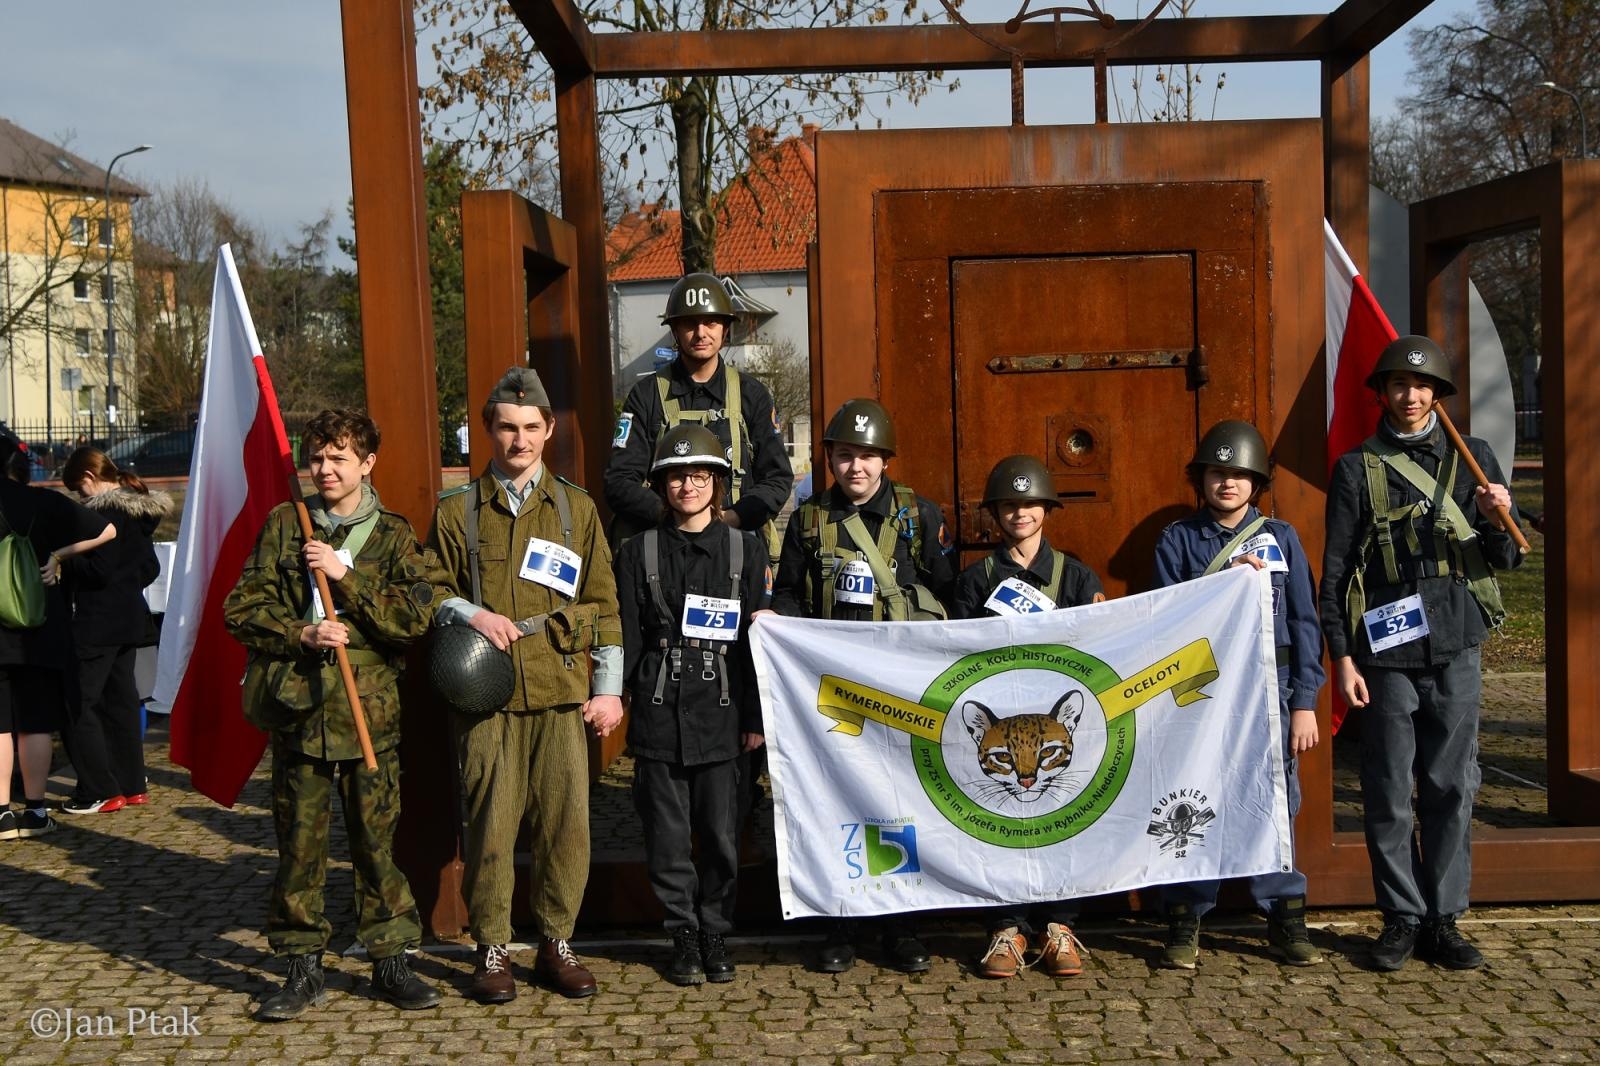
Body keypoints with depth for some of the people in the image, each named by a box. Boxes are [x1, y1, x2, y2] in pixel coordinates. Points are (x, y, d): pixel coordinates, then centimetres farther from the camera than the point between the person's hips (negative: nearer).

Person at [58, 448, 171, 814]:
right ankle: (132, 785, 20)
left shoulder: (103, 512, -16)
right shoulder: (140, 512, 11)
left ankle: (99, 792, -2)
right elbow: (150, 568, 15)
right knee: (121, 701, 15)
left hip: (98, 625, -9)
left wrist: (63, 560, -8)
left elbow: (98, 569, -21)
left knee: (79, 704, -3)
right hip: (130, 618, 9)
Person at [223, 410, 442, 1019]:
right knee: (300, 844, 5)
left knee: (377, 838, 4)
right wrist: (302, 635, -9)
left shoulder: (393, 535, 5)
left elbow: (415, 615, -7)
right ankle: (303, 970, 17)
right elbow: (242, 609, 6)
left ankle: (391, 962, 17)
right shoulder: (284, 525, 9)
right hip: (299, 710, 1)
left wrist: (346, 576, -13)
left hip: (370, 713, -1)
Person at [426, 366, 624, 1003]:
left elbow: (603, 603, 11)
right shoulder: (456, 511, 10)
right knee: (490, 824, -1)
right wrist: (471, 614, -7)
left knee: (566, 821, -1)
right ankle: (492, 950, 13)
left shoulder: (576, 508, 12)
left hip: (563, 691, 1)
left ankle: (556, 944, 15)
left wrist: (609, 688, 6)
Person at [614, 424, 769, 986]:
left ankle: (715, 935, 19)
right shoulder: (637, 552, 7)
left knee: (721, 832, 3)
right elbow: (626, 638, 5)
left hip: (721, 712, 0)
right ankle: (684, 935, 17)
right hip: (658, 713, 0)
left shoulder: (745, 549, 6)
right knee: (668, 834, 3)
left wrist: (755, 717, 1)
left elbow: (755, 638, 5)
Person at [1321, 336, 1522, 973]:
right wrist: (1341, 655, -3)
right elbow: (1336, 568, 3)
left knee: (1452, 788, 5)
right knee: (1389, 792, 3)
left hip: (1455, 650, 2)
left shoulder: (1472, 457, 11)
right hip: (1386, 653, -2)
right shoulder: (1358, 467, 5)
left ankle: (1444, 919, 16)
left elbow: (1506, 558, 12)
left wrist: (1497, 519, -10)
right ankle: (1402, 919, 14)